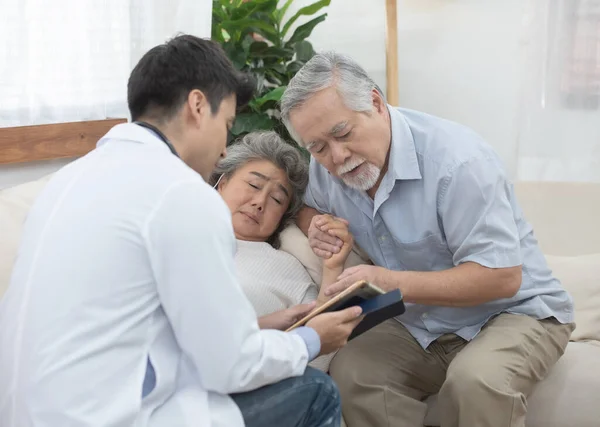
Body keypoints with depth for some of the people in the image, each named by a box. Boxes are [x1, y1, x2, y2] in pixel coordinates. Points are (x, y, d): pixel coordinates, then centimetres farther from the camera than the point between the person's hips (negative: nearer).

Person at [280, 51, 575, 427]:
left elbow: (502, 277, -28)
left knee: (476, 381, -36)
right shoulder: (327, 165, -4)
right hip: (423, 324, 6)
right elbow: (309, 206, 19)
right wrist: (316, 224, -6)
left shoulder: (457, 160, -26)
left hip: (515, 311, -5)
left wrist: (395, 283, -37)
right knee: (349, 372, -21)